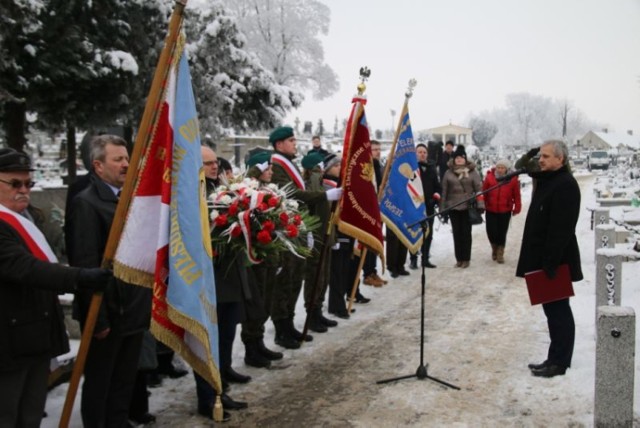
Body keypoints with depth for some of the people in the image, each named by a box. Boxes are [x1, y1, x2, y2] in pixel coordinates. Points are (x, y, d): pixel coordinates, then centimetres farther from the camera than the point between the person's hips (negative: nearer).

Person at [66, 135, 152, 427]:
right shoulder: (86, 203, -13)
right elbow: (84, 264, -18)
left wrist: (145, 302, 10)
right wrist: (96, 318, -19)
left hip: (133, 310, 7)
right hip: (107, 313, -7)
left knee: (125, 382, 18)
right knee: (99, 383, 9)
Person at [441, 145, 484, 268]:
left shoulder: (472, 172, 0)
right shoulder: (448, 173, 5)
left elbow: (478, 188, -2)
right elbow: (444, 191, 7)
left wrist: (480, 204, -9)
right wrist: (443, 207, 5)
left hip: (468, 207, -2)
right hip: (453, 207, 2)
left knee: (466, 232, 2)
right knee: (456, 233, 7)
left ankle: (466, 259, 11)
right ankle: (459, 258, 15)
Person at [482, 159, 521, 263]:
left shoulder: (513, 179, -7)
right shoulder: (489, 177, -7)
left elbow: (516, 195, 1)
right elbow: (483, 192, -1)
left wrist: (517, 208, 4)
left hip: (505, 211, 0)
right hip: (490, 210, 0)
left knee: (502, 232, 5)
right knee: (491, 231, -1)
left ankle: (500, 253, 21)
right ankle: (494, 248, 29)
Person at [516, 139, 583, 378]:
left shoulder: (565, 185, -17)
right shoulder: (547, 180, 16)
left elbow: (562, 229, -24)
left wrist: (551, 264, -26)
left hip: (555, 262, -10)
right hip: (544, 259, 10)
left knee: (557, 309, -2)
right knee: (554, 309, 15)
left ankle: (559, 362, 7)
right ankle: (556, 358, 23)